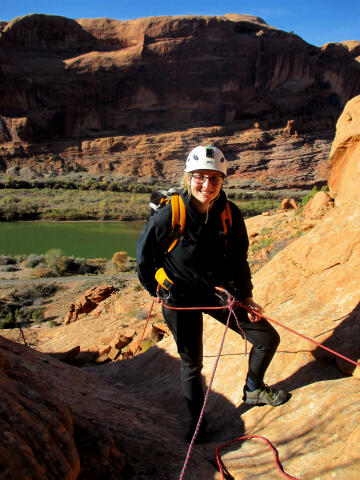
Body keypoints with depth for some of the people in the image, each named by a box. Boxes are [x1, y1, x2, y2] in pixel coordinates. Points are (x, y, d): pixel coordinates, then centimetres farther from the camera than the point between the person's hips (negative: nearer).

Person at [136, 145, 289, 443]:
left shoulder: (231, 214, -10)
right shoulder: (169, 215, -21)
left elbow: (240, 260, 4)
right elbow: (144, 252, -5)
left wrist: (246, 296, 0)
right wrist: (156, 290, 1)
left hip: (221, 292, 4)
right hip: (181, 298, -4)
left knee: (268, 338, 7)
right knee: (192, 363, 9)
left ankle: (253, 390, 35)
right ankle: (197, 420, 37)